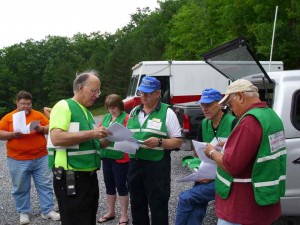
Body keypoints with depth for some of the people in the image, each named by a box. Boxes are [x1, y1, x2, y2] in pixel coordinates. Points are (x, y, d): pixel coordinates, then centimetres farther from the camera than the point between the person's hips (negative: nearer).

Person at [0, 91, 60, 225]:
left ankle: (48, 211, 15)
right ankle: (23, 213, 23)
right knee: (21, 188, 9)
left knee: (45, 185, 5)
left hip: (41, 158, 1)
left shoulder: (38, 115, 6)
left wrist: (42, 129, -15)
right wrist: (12, 134, -17)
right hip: (18, 161, -1)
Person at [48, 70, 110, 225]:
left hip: (89, 176, 9)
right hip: (70, 178, -8)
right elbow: (56, 138, -23)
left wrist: (104, 140, 3)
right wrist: (91, 133, -22)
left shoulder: (87, 113, 17)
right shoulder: (64, 106, -9)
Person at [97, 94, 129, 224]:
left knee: (121, 185, 3)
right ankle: (111, 212, 31)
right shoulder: (106, 117, 12)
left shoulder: (126, 117, -9)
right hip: (106, 156, 7)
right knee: (109, 185, 16)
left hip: (120, 157, -6)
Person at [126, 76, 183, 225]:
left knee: (158, 206, 2)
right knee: (137, 204, 16)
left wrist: (159, 142, -21)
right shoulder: (134, 112, 12)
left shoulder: (167, 112, -4)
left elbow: (178, 141, -5)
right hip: (134, 164, 6)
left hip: (157, 165, -5)